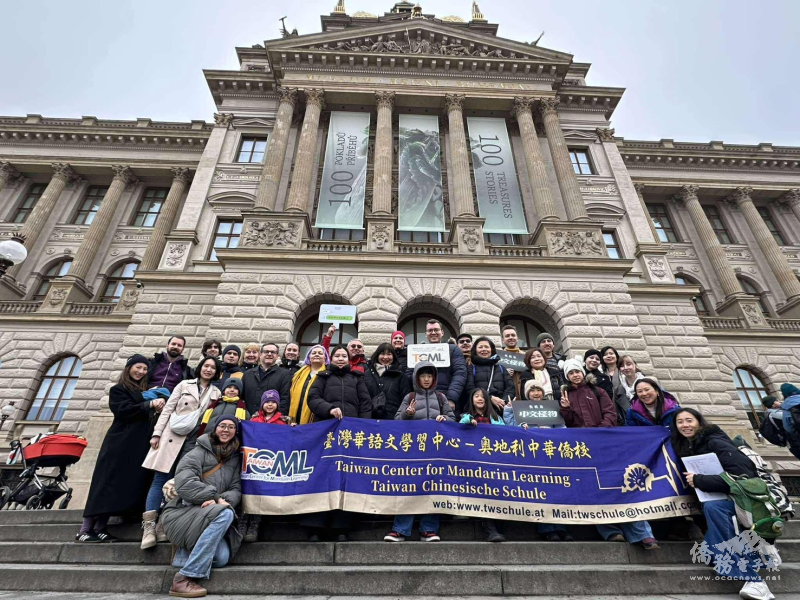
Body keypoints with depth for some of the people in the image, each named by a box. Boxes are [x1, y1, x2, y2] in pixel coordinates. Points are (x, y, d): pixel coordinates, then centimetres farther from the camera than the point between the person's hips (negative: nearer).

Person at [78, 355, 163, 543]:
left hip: (139, 445, 6)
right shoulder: (118, 390, 3)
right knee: (109, 483, -5)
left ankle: (99, 528, 10)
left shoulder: (146, 391, 20)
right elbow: (123, 409, -14)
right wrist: (150, 404, -21)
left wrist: (158, 406, -5)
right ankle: (85, 529, 5)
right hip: (120, 443, -6)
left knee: (130, 485, 3)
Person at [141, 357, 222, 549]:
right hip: (173, 435, -1)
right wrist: (157, 433, -3)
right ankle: (148, 526, 1)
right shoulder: (184, 385, 6)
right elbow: (168, 409, 3)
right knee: (160, 479, -2)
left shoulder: (217, 393, 8)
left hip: (195, 440, 1)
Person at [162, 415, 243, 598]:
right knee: (225, 514, -32)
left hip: (206, 517, 5)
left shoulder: (235, 458, 9)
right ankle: (183, 578, -23)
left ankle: (184, 554, 7)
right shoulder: (200, 451, -6)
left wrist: (223, 500, -20)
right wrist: (217, 498, -23)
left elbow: (236, 490, 3)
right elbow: (184, 483, -19)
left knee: (222, 557, -22)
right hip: (182, 512, -4)